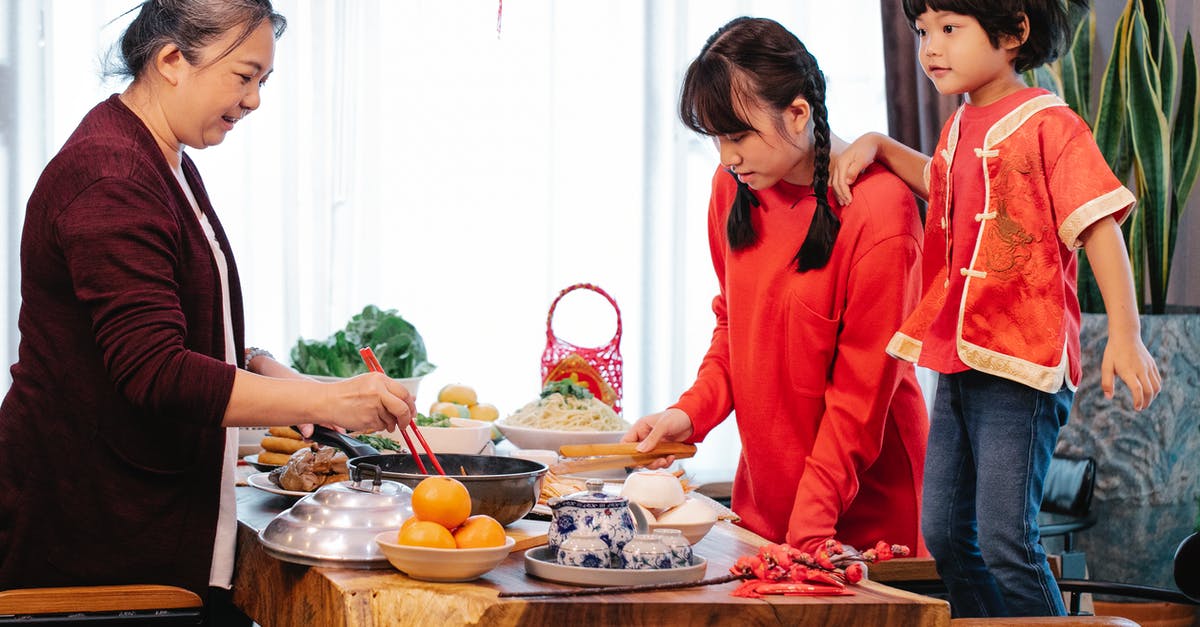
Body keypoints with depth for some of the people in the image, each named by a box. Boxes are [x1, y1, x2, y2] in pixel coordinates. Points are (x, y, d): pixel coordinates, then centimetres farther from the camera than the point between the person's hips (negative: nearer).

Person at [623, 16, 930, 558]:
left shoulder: (879, 212, -18)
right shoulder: (733, 188, 2)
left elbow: (859, 393, -16)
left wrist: (808, 534, -18)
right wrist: (691, 412, -3)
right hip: (763, 496, 6)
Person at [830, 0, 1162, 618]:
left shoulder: (1047, 122, -10)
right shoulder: (960, 127, 13)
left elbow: (1099, 224, -13)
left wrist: (1124, 336, -18)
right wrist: (878, 146, 19)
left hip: (1022, 369, -8)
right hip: (958, 361, 9)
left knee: (1004, 542, -10)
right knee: (944, 536, 13)